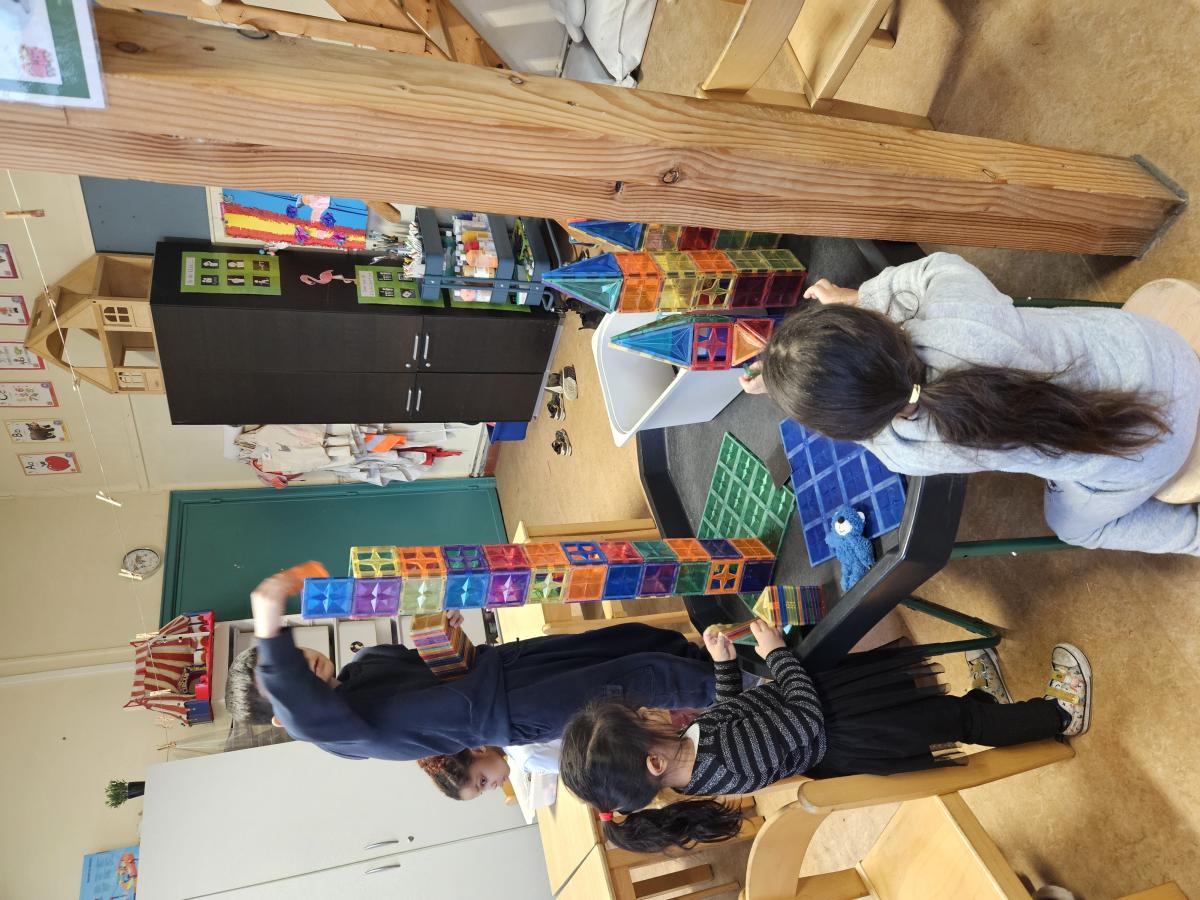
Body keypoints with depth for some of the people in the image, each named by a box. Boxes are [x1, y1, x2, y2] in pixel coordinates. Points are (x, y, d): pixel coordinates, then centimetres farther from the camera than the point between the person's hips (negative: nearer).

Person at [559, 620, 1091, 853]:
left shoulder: (691, 741, -13)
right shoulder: (730, 765, -39)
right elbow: (807, 724, -30)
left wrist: (724, 662, -5)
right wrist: (776, 652, -23)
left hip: (804, 697, 7)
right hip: (835, 744, -7)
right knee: (960, 718, 4)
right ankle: (1061, 715, 26)